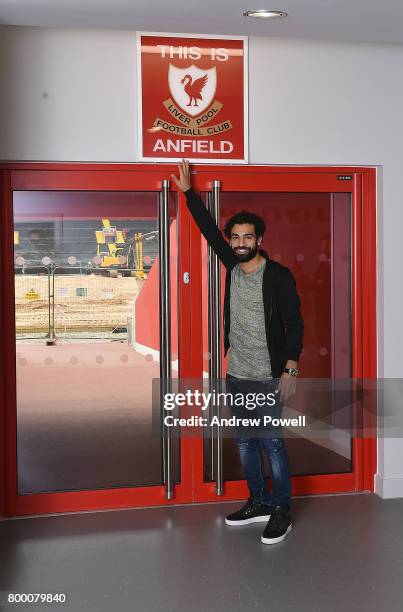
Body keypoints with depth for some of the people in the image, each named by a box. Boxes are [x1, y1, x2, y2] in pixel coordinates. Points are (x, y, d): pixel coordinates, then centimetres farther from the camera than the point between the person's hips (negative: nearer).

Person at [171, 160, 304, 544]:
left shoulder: (279, 276, -10)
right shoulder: (233, 266, 5)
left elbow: (294, 324, -11)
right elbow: (209, 229, 14)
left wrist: (290, 369, -18)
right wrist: (188, 192, 15)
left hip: (267, 377, -6)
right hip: (236, 374, 7)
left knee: (271, 443, -1)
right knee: (245, 442, 13)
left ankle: (282, 511, 12)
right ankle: (258, 503, 27)